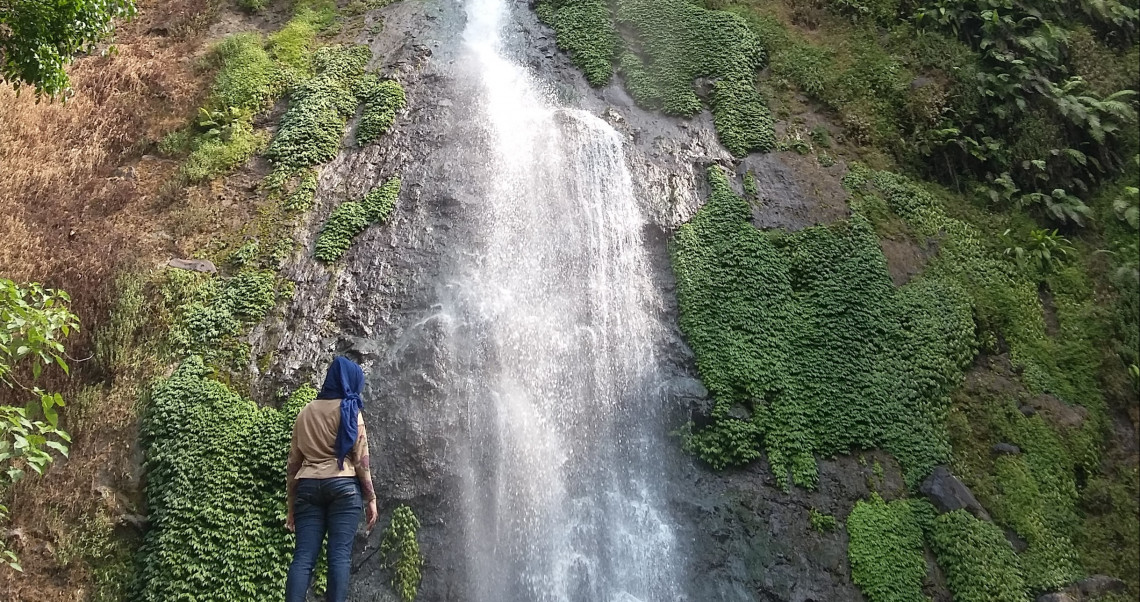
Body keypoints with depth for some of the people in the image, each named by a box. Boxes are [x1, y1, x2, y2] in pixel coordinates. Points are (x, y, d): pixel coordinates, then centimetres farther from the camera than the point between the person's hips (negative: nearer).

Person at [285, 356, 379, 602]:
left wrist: (292, 505, 16)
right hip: (344, 487, -4)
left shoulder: (306, 411, 14)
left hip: (308, 487, 4)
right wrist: (371, 498, 0)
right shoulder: (350, 410, 2)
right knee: (339, 556, -6)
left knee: (303, 557, -3)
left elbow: (293, 463, 13)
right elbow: (361, 460, -4)